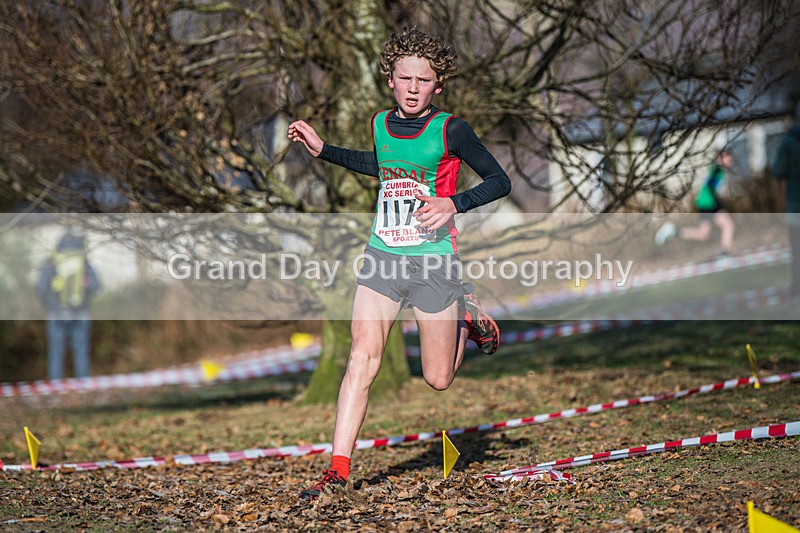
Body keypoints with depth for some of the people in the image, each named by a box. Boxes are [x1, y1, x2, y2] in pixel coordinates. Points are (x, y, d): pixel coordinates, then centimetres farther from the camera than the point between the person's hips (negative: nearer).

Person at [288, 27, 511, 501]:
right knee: (362, 360, -11)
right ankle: (339, 470, -11)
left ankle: (468, 315, 38)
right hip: (383, 257, 3)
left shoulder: (450, 130, -9)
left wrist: (454, 203, -21)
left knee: (438, 380, 7)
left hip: (434, 262, -3)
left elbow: (500, 181, -5)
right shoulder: (381, 124, 6)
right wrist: (323, 150, 24)